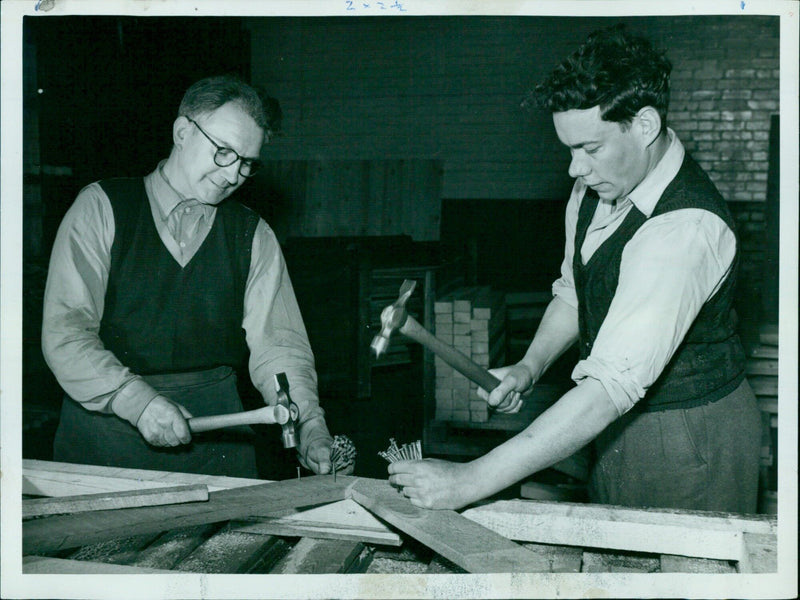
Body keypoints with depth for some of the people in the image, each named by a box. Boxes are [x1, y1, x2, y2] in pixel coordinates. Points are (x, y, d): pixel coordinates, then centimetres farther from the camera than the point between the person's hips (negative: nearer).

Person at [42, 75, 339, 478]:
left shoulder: (254, 237, 10)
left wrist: (309, 426, -15)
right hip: (104, 417, -1)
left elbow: (276, 344, 1)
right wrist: (135, 400, -20)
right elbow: (65, 331, -7)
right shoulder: (101, 207, 1)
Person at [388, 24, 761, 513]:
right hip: (617, 421, 8)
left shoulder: (687, 228, -32)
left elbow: (613, 386, -39)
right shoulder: (597, 183, -5)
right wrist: (530, 367, -8)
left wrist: (472, 481, -42)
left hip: (690, 437, -7)